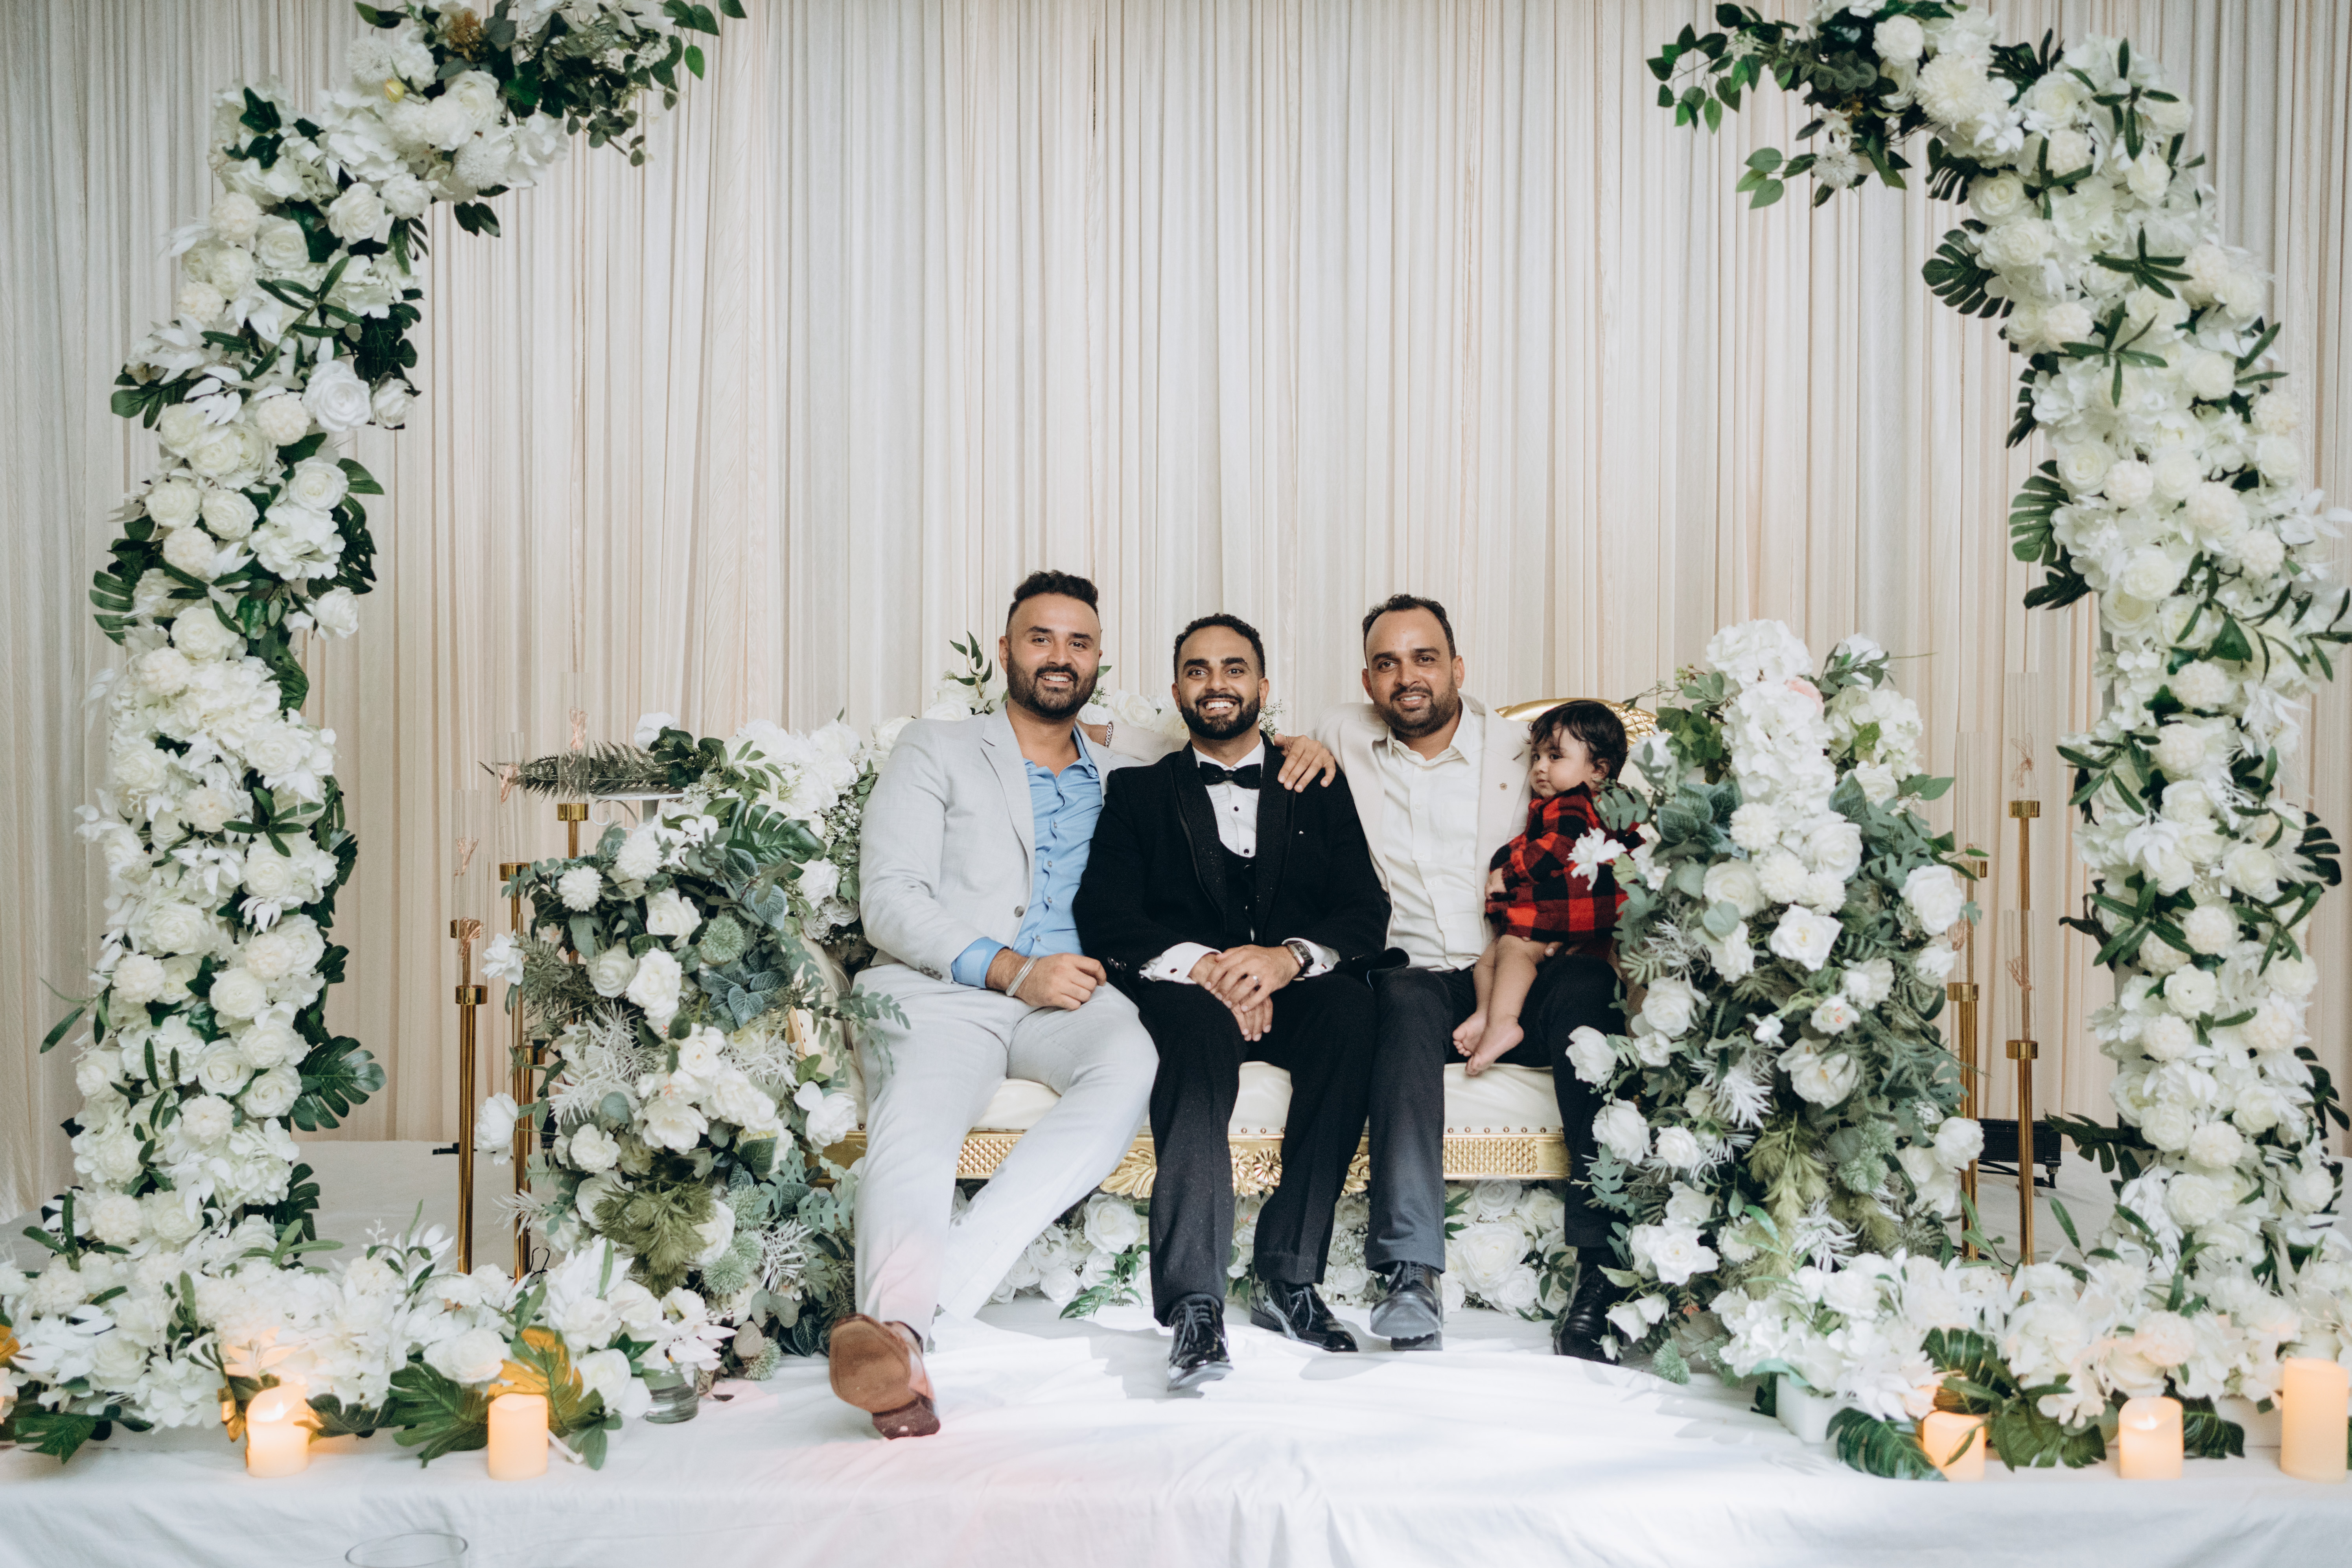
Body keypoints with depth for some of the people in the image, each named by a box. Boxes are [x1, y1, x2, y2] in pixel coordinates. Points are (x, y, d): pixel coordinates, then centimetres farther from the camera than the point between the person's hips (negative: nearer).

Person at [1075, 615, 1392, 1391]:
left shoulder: (1320, 789, 19)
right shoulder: (1140, 791, 18)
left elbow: (1367, 912, 5)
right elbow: (1105, 918, 2)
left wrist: (1290, 957, -18)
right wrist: (1200, 965, -17)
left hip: (1293, 989, 1)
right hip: (1185, 988, -1)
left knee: (1349, 1006, -33)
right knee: (1198, 1025, -36)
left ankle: (1289, 1276, -27)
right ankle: (1194, 1304, -42)